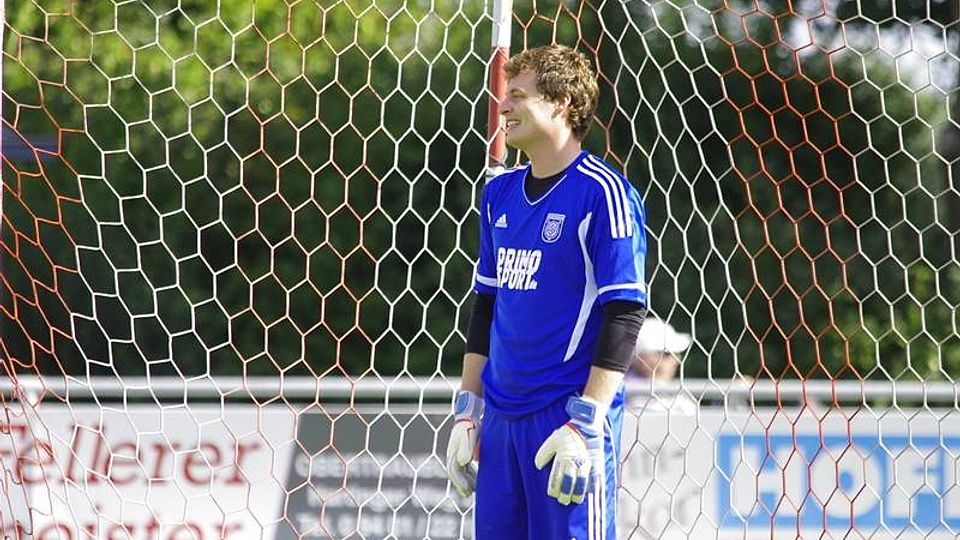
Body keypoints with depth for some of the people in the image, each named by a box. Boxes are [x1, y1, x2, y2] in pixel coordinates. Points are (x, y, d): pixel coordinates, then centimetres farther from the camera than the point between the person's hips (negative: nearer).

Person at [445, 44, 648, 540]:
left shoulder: (603, 193, -9)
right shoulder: (500, 194, 14)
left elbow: (623, 314, -13)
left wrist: (586, 426, -18)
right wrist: (468, 410, 17)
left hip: (568, 408, -7)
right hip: (502, 415, 7)